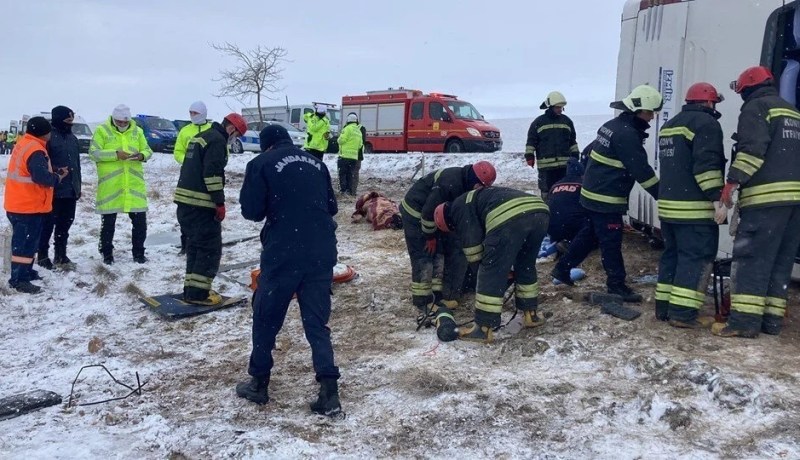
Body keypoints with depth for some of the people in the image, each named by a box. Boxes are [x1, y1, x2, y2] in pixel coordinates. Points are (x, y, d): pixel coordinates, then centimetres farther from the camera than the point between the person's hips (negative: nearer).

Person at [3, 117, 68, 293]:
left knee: (24, 240, 20)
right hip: (28, 206, -10)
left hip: (18, 204, 10)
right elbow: (41, 176, -32)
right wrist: (58, 177, -14)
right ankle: (18, 279, -3)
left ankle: (25, 271, 31)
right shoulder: (36, 150, -20)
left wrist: (54, 173, 4)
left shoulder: (23, 144, 12)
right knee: (26, 242, -5)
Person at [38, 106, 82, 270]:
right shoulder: (49, 137, -9)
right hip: (53, 190, -7)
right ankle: (43, 256, 12)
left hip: (70, 190, 7)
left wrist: (78, 187, 19)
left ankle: (60, 256, 22)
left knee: (65, 224, 12)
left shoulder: (73, 138, 15)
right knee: (48, 224, 1)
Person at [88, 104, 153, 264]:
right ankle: (107, 254, 22)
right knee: (108, 222, 8)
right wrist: (116, 154, -20)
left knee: (140, 221, 5)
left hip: (134, 185, 3)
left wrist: (142, 155, -14)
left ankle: (138, 253, 20)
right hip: (109, 186, -3)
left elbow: (148, 151, 9)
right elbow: (94, 153, -9)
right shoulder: (102, 131, -1)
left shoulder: (137, 131, 9)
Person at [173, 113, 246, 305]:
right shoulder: (218, 140, -10)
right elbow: (212, 174, -19)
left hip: (185, 199, 10)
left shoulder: (200, 136, 21)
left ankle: (191, 289, 19)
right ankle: (198, 293, -2)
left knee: (195, 246, 16)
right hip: (201, 204, -10)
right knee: (210, 248, -3)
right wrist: (220, 203, -15)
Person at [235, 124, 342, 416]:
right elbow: (332, 207, 17)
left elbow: (251, 211, -3)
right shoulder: (316, 163, 13)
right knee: (317, 323, 11)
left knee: (266, 318, 15)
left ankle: (258, 384, 27)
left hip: (283, 253, -4)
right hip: (322, 253, 4)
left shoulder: (261, 164, 0)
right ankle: (329, 393, 5)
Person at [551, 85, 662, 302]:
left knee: (590, 234, 20)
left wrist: (587, 178, 30)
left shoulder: (612, 126, 11)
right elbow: (641, 170, -20)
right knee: (611, 242, 0)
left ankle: (562, 268, 27)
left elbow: (592, 153, 21)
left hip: (593, 192, 10)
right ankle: (616, 285, 10)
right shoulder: (627, 134, -20)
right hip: (607, 199, -10)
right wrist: (662, 195, -14)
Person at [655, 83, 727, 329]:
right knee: (696, 258, -5)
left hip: (668, 204, 9)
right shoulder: (705, 123, -8)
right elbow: (707, 164, -20)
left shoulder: (670, 125, 21)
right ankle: (683, 313, -6)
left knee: (672, 254, 14)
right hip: (695, 207, -9)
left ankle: (664, 307, 16)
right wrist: (718, 199, -21)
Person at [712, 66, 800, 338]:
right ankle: (772, 319, 12)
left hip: (767, 195, -8)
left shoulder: (756, 106, 0)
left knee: (752, 258, -8)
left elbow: (752, 148, -16)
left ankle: (744, 320, -11)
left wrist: (733, 181, -17)